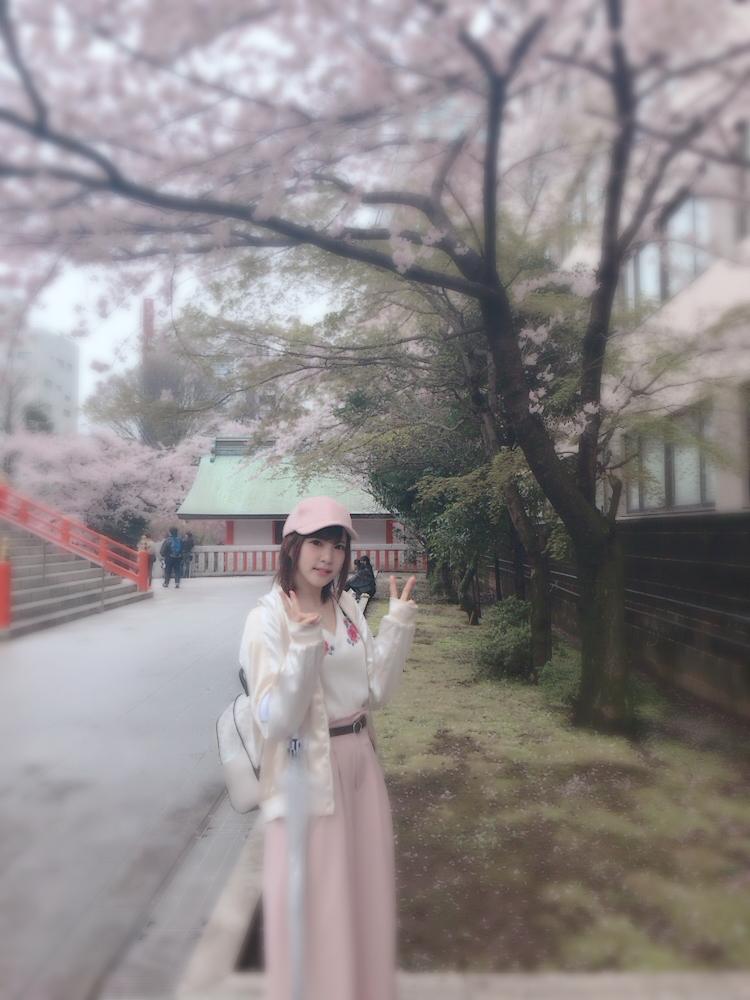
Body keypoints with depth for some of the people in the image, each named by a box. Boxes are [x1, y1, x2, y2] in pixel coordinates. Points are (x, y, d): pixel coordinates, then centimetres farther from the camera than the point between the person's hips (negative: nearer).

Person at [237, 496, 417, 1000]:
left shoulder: (348, 606, 2)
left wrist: (397, 628, -7)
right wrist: (304, 650, -33)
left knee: (364, 893, 20)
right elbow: (276, 722, -22)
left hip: (360, 763, 6)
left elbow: (376, 691, 1)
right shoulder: (268, 619, -16)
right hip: (308, 772, -6)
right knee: (312, 902, 8)